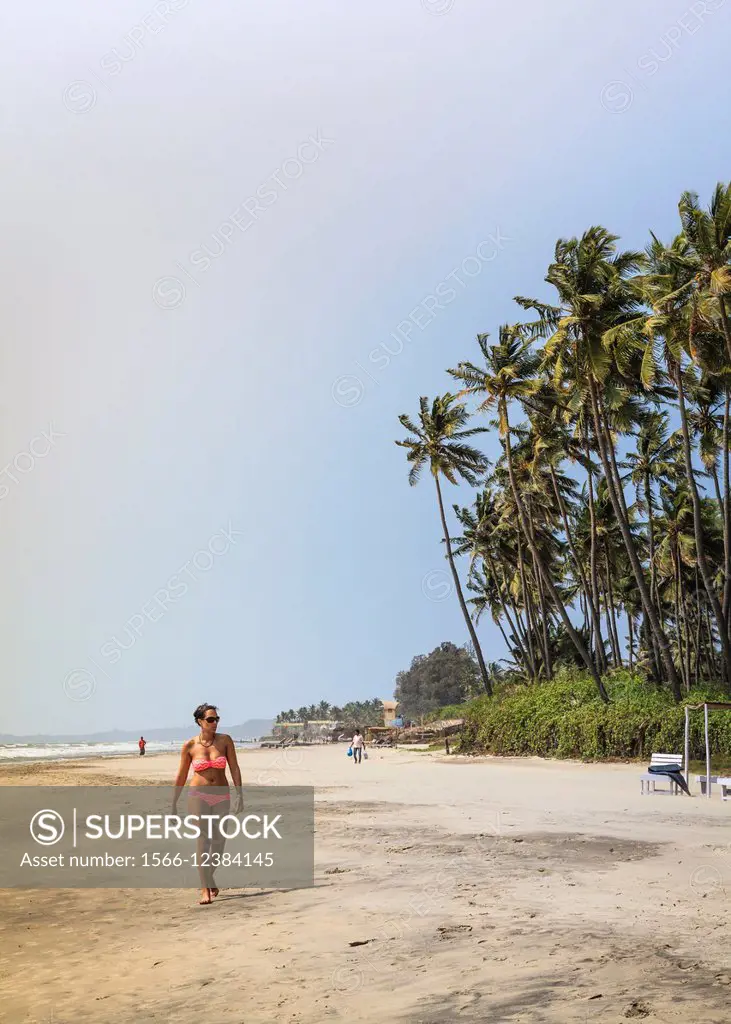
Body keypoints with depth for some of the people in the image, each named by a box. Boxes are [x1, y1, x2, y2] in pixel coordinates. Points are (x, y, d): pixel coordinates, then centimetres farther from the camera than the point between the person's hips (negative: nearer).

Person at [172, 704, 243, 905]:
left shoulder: (225, 740, -1)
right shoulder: (190, 745, -3)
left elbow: (234, 768, -1)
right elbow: (181, 776, 5)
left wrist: (239, 794, -9)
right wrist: (174, 803, 8)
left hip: (221, 797, 2)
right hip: (198, 796, -2)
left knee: (219, 842, 9)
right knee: (203, 841, -13)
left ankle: (209, 878, 35)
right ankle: (205, 890, -9)